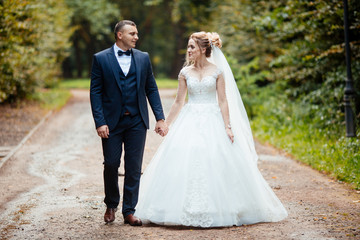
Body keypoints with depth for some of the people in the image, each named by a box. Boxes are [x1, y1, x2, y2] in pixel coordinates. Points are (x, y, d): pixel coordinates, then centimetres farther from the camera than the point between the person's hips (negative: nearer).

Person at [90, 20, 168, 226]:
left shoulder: (143, 58, 8)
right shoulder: (101, 59, -1)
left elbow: (151, 89, 9)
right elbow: (95, 92, -4)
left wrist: (160, 118, 2)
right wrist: (100, 122, -12)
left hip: (137, 121, 2)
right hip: (111, 122, -2)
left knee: (134, 168, 3)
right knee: (111, 164, 3)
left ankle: (129, 211, 12)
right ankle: (111, 205, 26)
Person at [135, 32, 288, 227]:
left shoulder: (217, 71, 0)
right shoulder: (185, 72, 6)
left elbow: (223, 101, -2)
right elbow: (178, 102, 11)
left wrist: (227, 126, -9)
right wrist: (165, 124, 11)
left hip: (212, 121, -2)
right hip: (190, 121, 2)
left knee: (215, 164, -5)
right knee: (185, 163, -6)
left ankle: (218, 209, 7)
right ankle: (188, 211, 2)